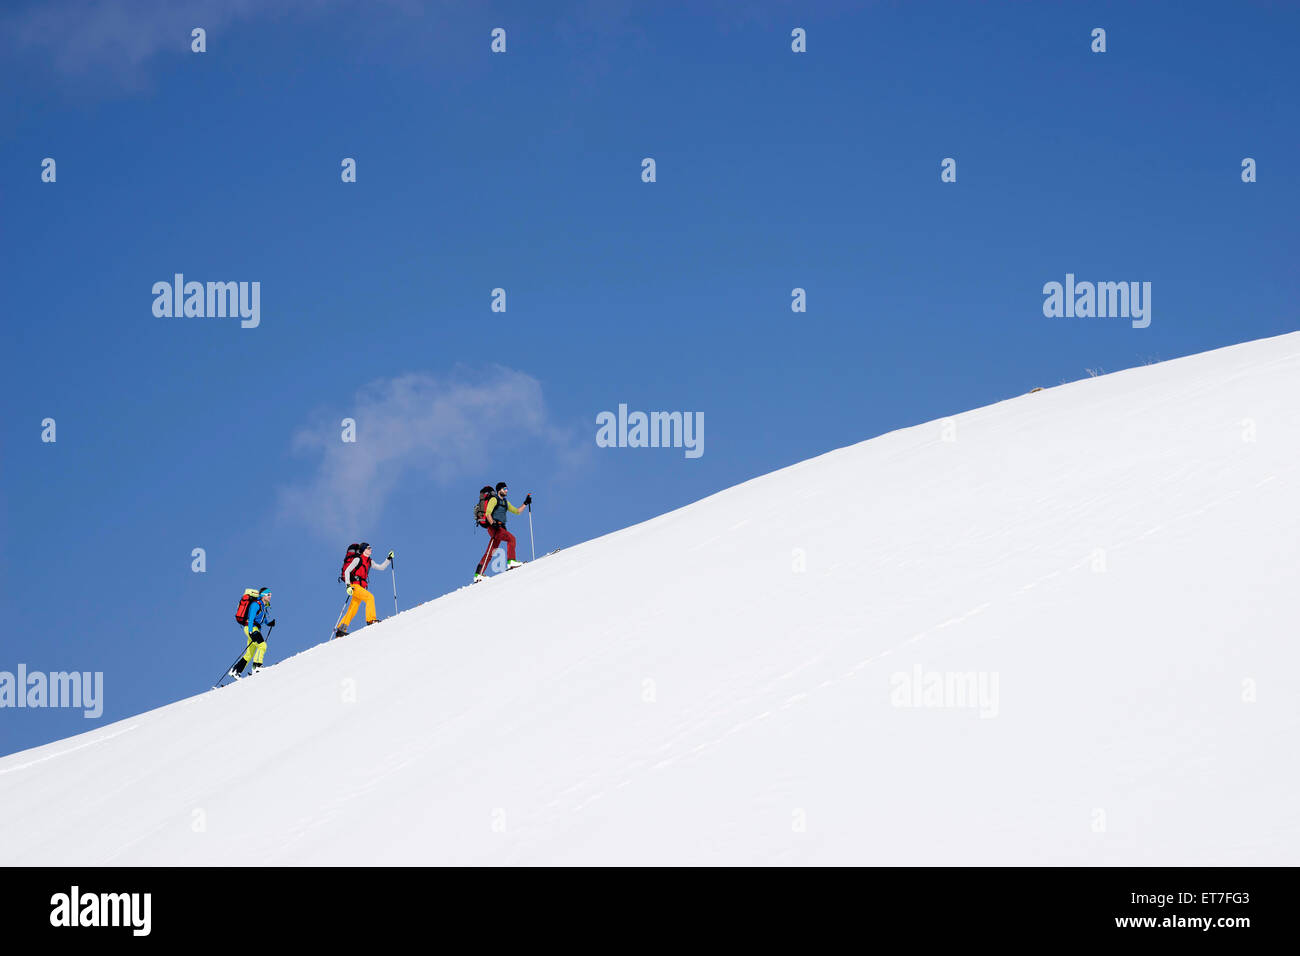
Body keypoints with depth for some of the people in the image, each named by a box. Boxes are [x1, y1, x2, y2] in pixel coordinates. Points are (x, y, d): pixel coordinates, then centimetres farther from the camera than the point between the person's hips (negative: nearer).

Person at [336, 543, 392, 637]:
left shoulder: (369, 562, 17)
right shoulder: (357, 559, -5)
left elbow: (381, 567, 24)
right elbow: (347, 571, -10)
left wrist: (389, 559, 13)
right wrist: (348, 585, -20)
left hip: (361, 587, 8)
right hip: (354, 586, -8)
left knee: (352, 611, 5)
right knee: (370, 597, -24)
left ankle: (340, 630, 7)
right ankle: (371, 620, -30)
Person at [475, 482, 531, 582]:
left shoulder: (505, 502, 24)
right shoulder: (494, 499, -2)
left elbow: (517, 511, 28)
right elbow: (487, 513, -13)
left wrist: (525, 503, 20)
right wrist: (493, 523, -27)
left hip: (500, 528, 8)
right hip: (493, 527, -8)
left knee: (490, 553, 4)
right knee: (511, 538, -24)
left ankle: (478, 574, 2)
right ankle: (511, 561, -31)